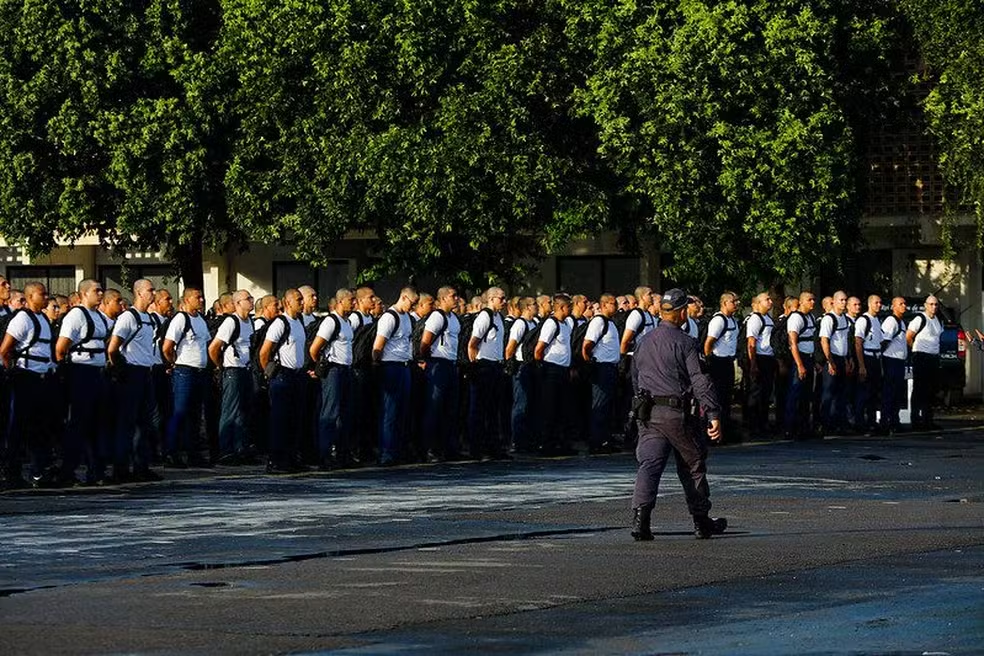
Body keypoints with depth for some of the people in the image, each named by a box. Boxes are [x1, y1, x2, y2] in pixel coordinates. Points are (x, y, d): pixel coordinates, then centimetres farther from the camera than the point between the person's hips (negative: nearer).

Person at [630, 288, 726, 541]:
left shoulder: (644, 343, 12)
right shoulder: (684, 343, -8)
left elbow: (636, 378, 19)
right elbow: (700, 380, -14)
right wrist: (713, 414, -16)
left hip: (648, 414, 4)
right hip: (677, 413, -4)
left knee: (649, 464, -3)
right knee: (693, 466, 11)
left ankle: (640, 516, -24)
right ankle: (702, 522, 20)